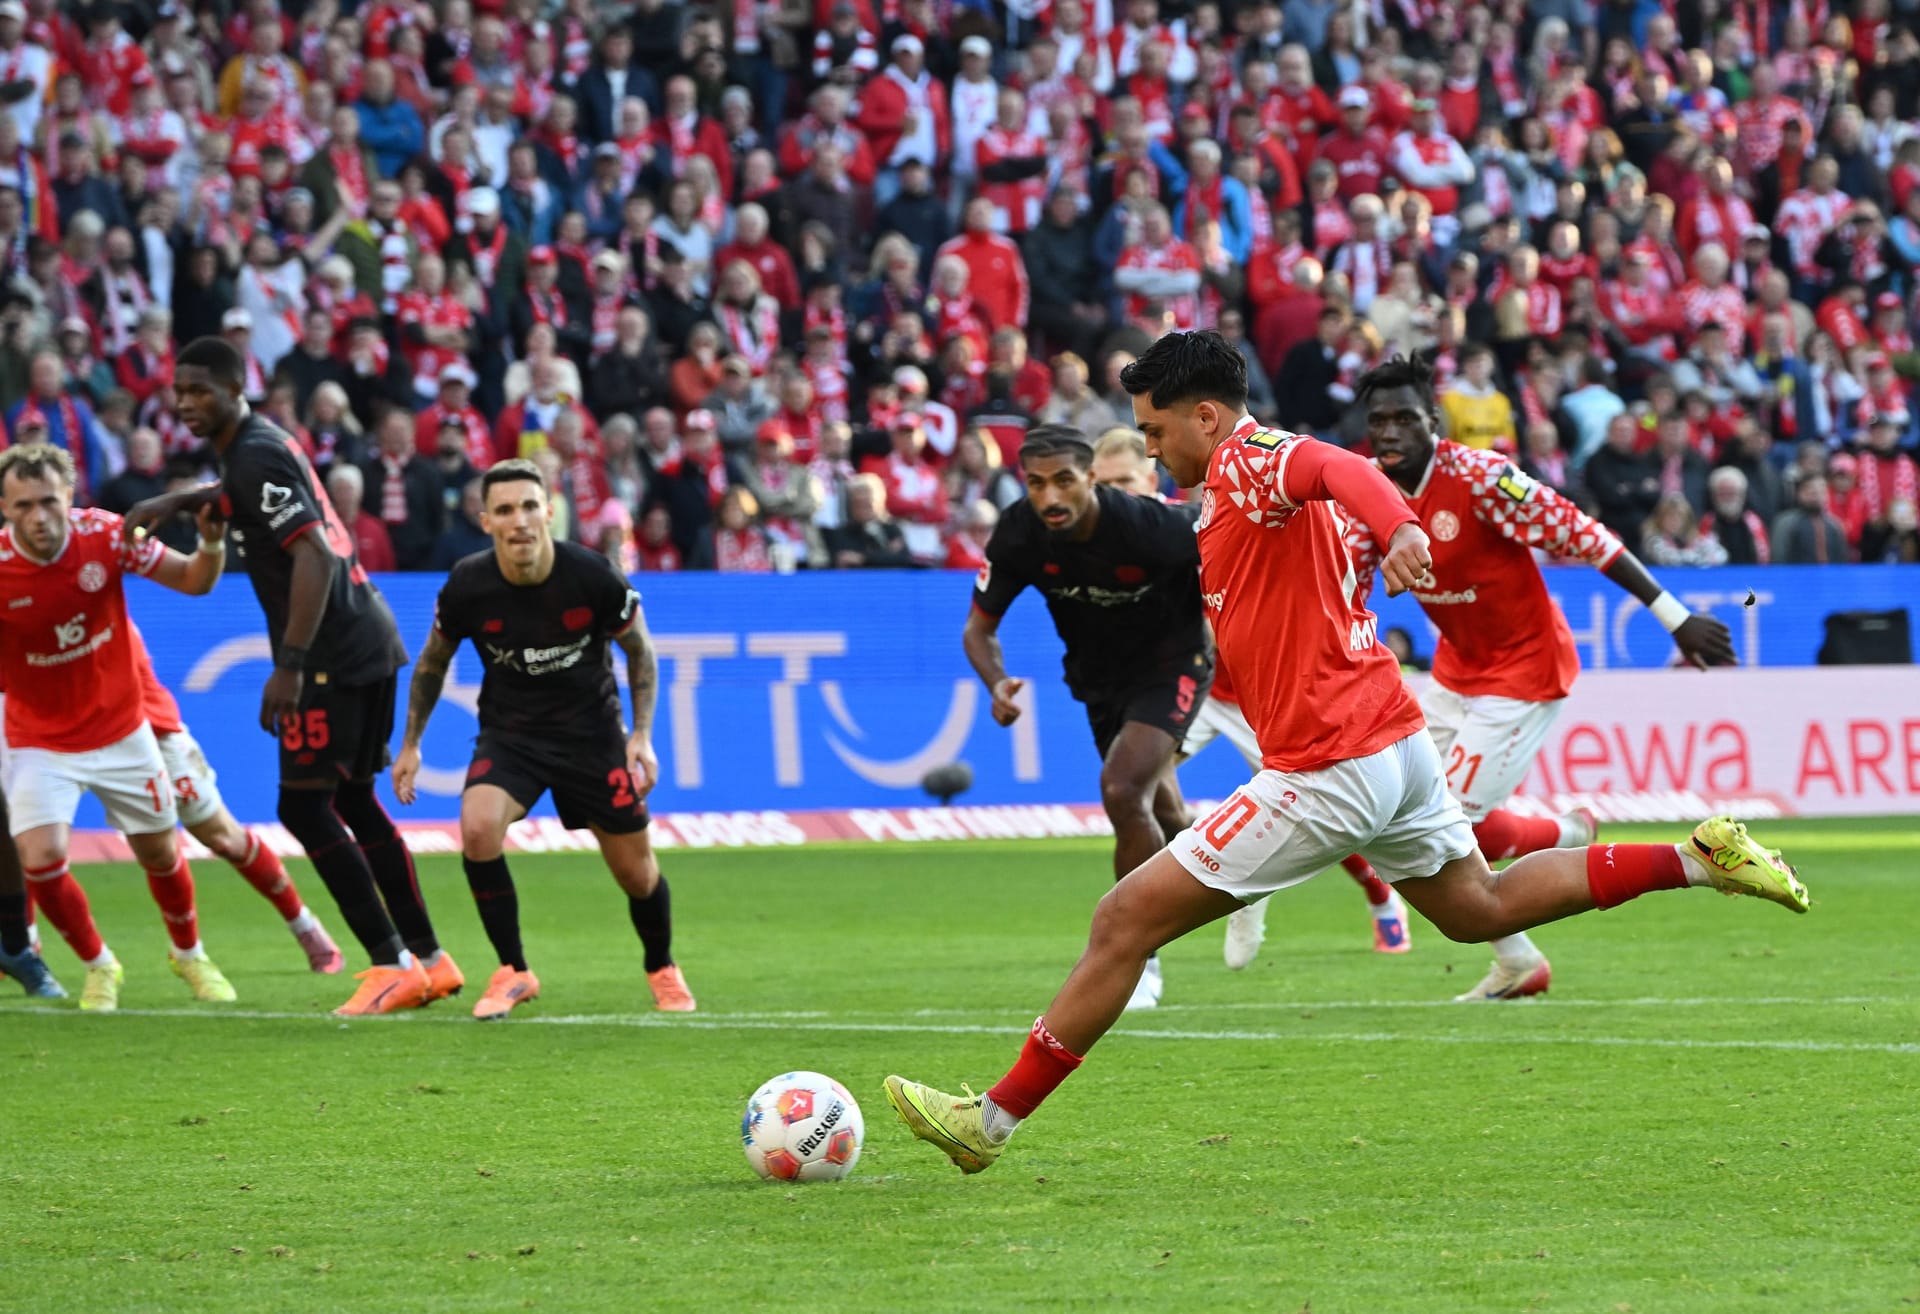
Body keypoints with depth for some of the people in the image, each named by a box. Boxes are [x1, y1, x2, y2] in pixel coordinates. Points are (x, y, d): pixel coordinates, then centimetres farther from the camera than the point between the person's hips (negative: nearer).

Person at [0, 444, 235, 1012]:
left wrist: (212, 543, -27)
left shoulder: (105, 535, -18)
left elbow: (194, 581, -7)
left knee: (160, 854, 13)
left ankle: (189, 954, 43)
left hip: (120, 728, 2)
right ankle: (98, 966, 10)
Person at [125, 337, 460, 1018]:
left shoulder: (257, 458, -15)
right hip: (369, 637, 10)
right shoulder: (260, 441, 15)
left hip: (333, 650, -10)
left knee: (304, 804, -8)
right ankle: (430, 959, 18)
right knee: (354, 802, 15)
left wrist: (289, 666, -28)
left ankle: (393, 965, -9)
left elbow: (315, 555, -25)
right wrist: (175, 501, 26)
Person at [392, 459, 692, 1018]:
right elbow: (433, 661, 4)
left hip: (591, 731, 0)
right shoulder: (466, 586, -17)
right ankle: (513, 973, -10)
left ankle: (662, 970, 38)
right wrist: (410, 743, 7)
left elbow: (639, 649, -1)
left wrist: (642, 735, -8)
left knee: (636, 871, 5)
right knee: (477, 827, -28)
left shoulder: (593, 577, -20)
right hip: (509, 732, 0)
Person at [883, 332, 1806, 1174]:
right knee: (1478, 908, 28)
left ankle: (993, 1120, -3)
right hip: (1398, 742, 10)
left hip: (1330, 772, -10)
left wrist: (1400, 529, -57)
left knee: (1126, 921, -7)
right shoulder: (1239, 487, 16)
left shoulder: (1248, 461, -15)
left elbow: (1339, 469, -38)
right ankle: (1697, 859, 20)